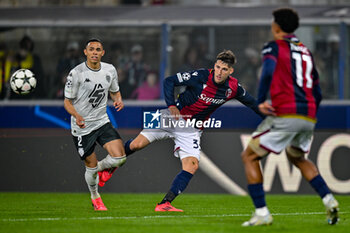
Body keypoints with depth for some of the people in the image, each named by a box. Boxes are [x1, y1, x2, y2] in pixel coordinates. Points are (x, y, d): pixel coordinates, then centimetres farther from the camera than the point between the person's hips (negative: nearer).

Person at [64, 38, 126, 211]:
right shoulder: (76, 73, -13)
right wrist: (77, 115, -27)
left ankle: (102, 168, 19)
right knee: (91, 167, 3)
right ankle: (95, 198, 32)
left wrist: (118, 100, -6)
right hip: (82, 127, -4)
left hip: (102, 122, 4)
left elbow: (115, 91, 18)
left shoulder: (110, 70, 1)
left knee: (119, 157, -16)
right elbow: (67, 101, -7)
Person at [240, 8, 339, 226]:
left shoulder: (274, 47, 3)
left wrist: (260, 102, -17)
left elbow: (268, 72, -19)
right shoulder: (306, 51, 23)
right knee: (298, 157, 31)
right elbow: (317, 93, 24)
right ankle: (329, 199, 13)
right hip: (309, 115, 7)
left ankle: (262, 213, -5)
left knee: (250, 157, 6)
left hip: (285, 114, -7)